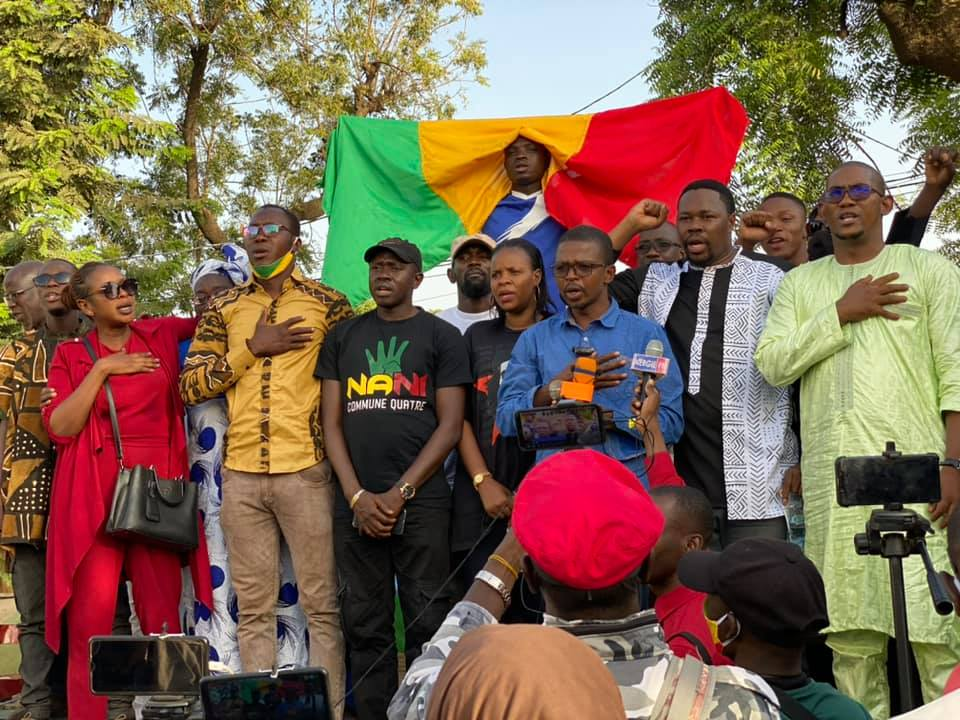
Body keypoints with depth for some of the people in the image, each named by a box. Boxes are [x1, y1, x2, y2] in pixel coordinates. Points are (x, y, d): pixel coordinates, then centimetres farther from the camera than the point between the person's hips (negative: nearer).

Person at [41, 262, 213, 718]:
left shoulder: (161, 335, 12)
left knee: (163, 619, 0)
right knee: (90, 622, -4)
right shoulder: (71, 356, 8)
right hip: (95, 496, -1)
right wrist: (100, 369, -7)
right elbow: (59, 427, -4)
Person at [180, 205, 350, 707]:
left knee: (320, 602, 0)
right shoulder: (223, 309, 13)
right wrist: (252, 349, -4)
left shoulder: (328, 304, 5)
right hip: (240, 473, 3)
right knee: (253, 606, 8)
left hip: (306, 470, -3)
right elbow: (190, 387, 6)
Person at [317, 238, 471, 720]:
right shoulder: (343, 338, 14)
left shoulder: (442, 337, 6)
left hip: (422, 502, -3)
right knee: (365, 625, 6)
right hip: (356, 503, 3)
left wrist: (400, 493, -8)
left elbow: (450, 426, -1)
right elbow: (332, 423, 9)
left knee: (426, 623, -2)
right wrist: (358, 496, -3)